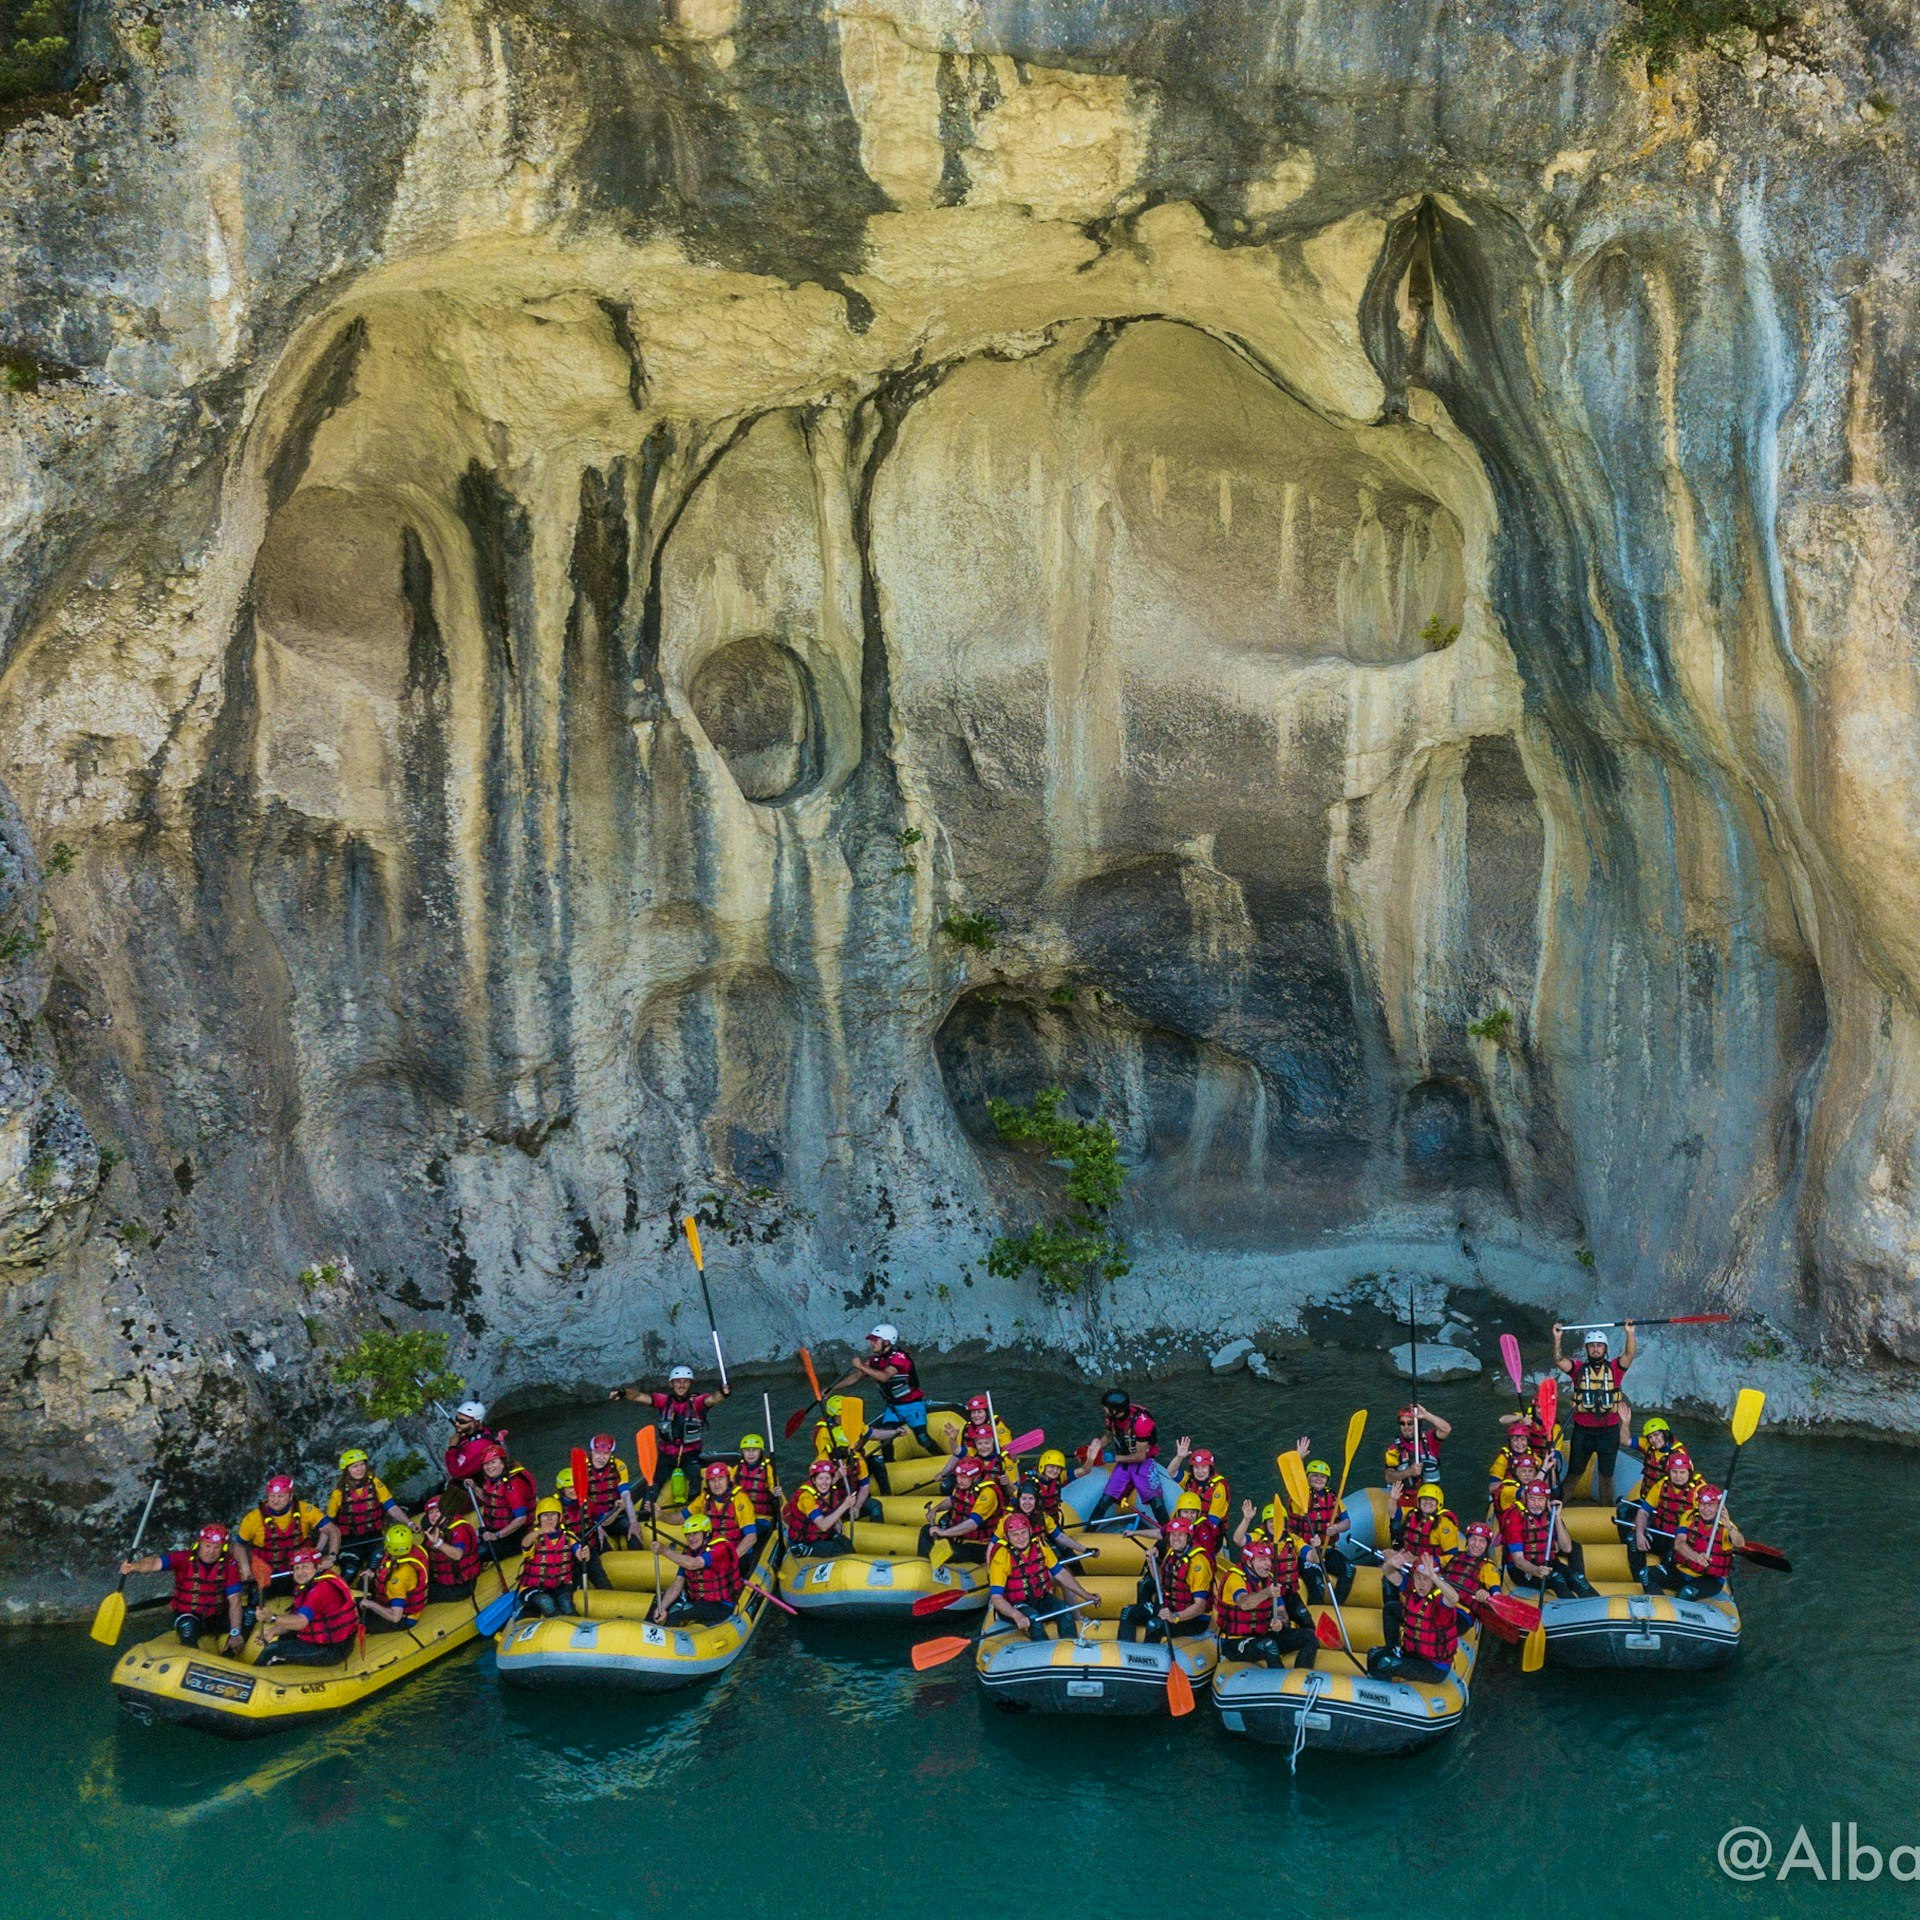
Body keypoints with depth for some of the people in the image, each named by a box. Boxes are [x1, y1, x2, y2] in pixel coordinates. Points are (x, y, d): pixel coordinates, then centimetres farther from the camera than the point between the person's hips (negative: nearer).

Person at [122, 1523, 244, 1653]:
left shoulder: (229, 1565, -9)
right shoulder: (184, 1558, -13)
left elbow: (234, 1601, -15)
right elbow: (156, 1563, -31)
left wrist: (235, 1634, -25)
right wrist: (133, 1566, -53)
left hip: (217, 1617, 2)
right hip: (187, 1614, -2)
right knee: (188, 1627, -35)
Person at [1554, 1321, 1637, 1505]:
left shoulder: (1614, 1368, 1)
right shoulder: (1579, 1368, 1)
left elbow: (1629, 1355, -14)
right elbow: (1559, 1360, -12)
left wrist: (1630, 1334, -29)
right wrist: (1557, 1338, -25)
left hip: (1609, 1431, 0)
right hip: (1582, 1432, 0)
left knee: (1606, 1475, 13)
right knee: (1573, 1474, 8)